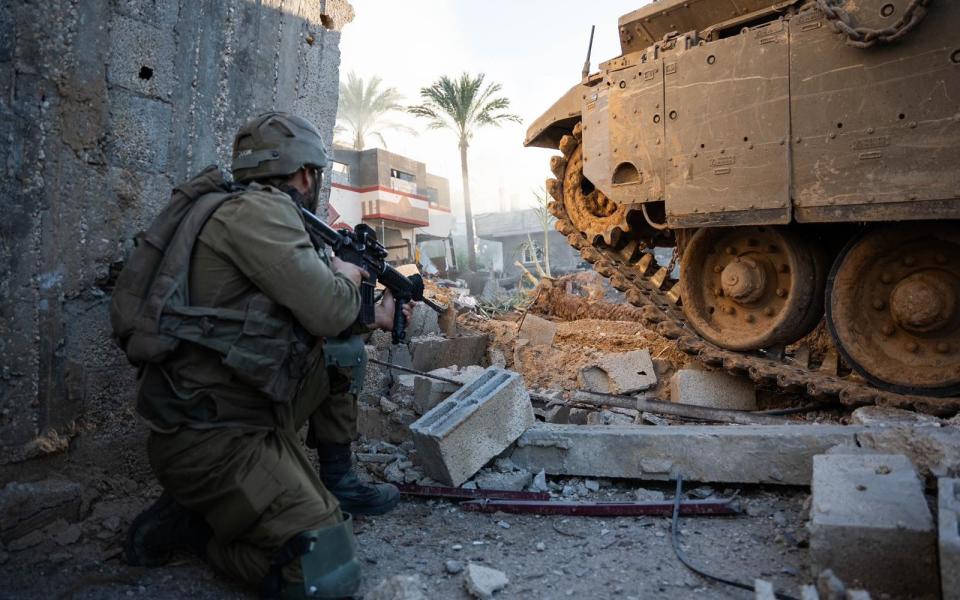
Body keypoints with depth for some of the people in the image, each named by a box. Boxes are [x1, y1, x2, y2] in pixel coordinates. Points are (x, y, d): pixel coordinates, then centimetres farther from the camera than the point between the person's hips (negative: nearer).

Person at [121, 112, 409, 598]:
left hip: (253, 409, 10)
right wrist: (347, 278, 1)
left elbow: (311, 321, 22)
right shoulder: (257, 209, -16)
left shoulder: (262, 213, 14)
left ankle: (337, 481, 22)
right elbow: (326, 312, -21)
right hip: (210, 438, -10)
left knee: (344, 349, 17)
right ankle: (185, 521, 2)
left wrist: (376, 316, 31)